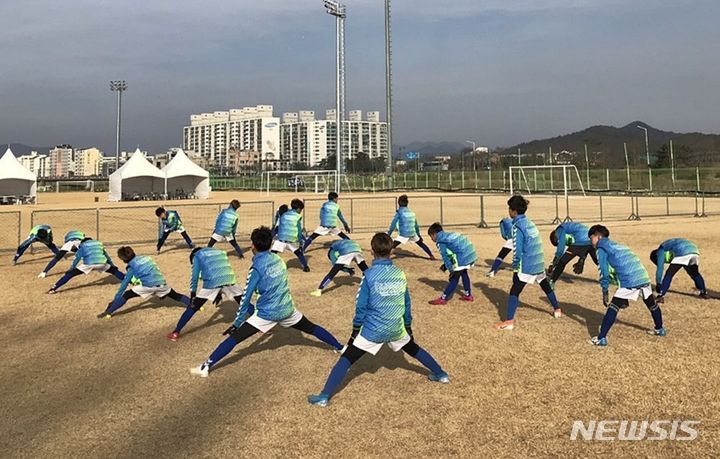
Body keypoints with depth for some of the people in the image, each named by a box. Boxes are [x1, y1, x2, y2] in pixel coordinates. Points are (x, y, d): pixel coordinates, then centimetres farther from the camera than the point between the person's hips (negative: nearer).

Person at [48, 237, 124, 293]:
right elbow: (107, 256, 37)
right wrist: (113, 265, 46)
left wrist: (70, 269, 19)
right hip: (101, 263, 2)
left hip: (89, 264, -2)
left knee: (70, 274, 6)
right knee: (114, 270, 25)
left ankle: (54, 288, -2)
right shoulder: (99, 243, 31)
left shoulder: (83, 245, 23)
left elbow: (77, 259, 16)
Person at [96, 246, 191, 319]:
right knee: (176, 296, 22)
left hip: (149, 285, -5)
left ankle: (108, 312, -1)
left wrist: (115, 299, 13)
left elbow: (124, 284, 6)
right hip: (161, 283, 5)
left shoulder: (132, 266, 4)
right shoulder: (145, 257, 20)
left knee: (126, 295, 5)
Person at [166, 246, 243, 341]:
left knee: (192, 307, 10)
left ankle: (176, 332, 9)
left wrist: (192, 295, 18)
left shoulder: (197, 255, 22)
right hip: (229, 279, 3)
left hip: (212, 282, -3)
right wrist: (220, 293, 36)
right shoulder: (220, 252, 34)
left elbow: (194, 277, 15)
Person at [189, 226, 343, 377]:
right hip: (287, 309, 6)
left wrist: (237, 323, -3)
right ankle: (340, 348, 31)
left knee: (234, 337, -3)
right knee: (311, 328, 23)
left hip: (267, 313, -5)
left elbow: (246, 298, -10)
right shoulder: (278, 259, 5)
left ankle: (206, 367, -7)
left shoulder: (256, 267, -13)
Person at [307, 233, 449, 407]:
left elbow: (361, 306, -9)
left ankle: (325, 396, -7)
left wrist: (356, 329, 2)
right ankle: (440, 374, 41)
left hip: (373, 329, -4)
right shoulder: (400, 273, 0)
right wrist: (408, 326, 22)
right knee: (413, 349, 30)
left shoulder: (369, 275, -13)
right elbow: (407, 303, 9)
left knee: (346, 358, 0)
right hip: (396, 328, 4)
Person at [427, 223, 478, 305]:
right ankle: (468, 295, 35)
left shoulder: (440, 241, -1)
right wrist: (445, 265, 27)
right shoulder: (448, 235, 26)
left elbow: (446, 256, -8)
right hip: (471, 252, 9)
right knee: (463, 272, 27)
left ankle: (443, 299, 4)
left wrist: (452, 269, -7)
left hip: (464, 256, -9)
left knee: (454, 277, -2)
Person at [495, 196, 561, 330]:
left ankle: (510, 321, -12)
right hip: (539, 262, 8)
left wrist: (515, 266, -2)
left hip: (527, 265, -8)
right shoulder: (530, 223, 10)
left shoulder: (518, 226, -14)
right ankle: (557, 309, 41)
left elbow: (518, 250, -16)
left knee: (514, 291, -7)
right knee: (546, 286, 26)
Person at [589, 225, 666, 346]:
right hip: (644, 277, 8)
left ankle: (601, 338, -12)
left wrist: (605, 292, 4)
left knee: (613, 307, -7)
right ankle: (660, 329, 50)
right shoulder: (617, 246, 30)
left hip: (630, 281, -8)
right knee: (652, 304, 28)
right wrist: (624, 297, 30)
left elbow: (604, 272, -3)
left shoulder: (602, 248, 5)